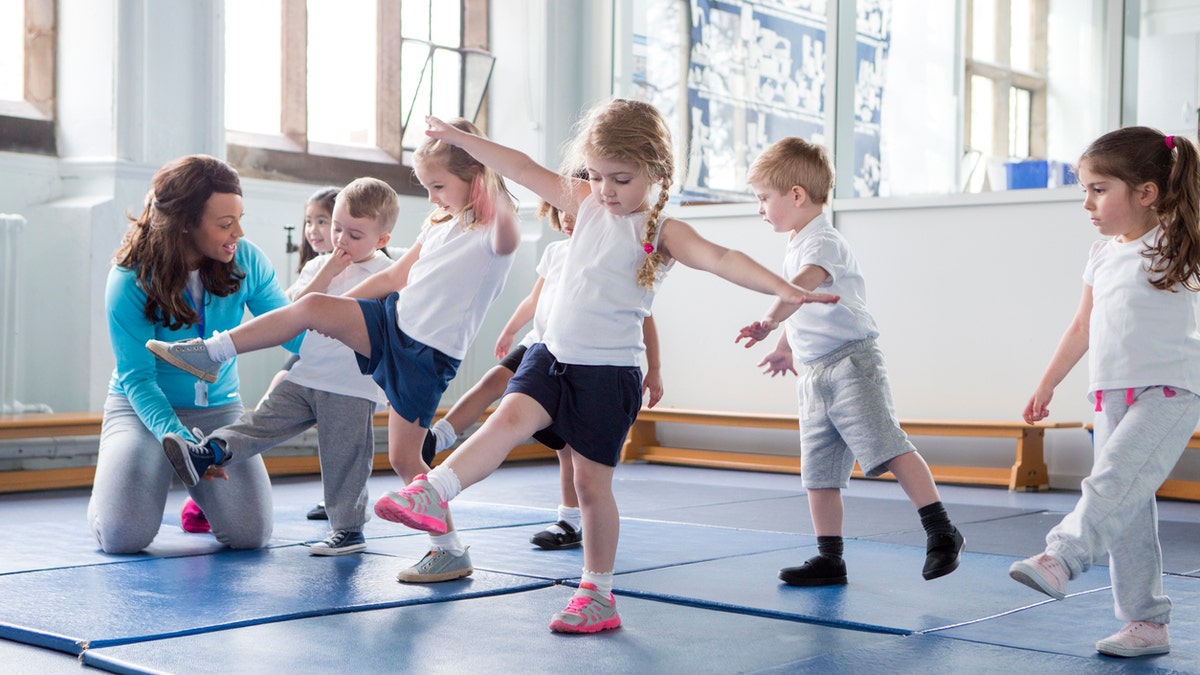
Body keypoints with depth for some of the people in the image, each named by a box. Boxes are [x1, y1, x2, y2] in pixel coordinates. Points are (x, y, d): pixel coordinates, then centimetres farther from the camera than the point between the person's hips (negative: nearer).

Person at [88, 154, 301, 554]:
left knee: (251, 533, -15)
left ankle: (197, 484, 20)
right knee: (124, 536, -21)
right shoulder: (130, 282, -20)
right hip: (143, 406, -3)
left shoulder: (245, 261, -10)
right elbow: (137, 378, -20)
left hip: (219, 408, 3)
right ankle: (113, 483, 17)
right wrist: (178, 438, -35)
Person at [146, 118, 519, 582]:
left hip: (428, 356, -7)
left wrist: (496, 187, -50)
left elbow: (507, 238, -37)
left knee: (403, 457, -6)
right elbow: (395, 276, 22)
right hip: (393, 319, 7)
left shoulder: (491, 235, -10)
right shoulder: (440, 227, 15)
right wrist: (336, 308, 22)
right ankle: (211, 353, -2)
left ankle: (451, 550, 7)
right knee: (312, 306, -12)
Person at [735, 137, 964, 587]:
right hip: (814, 373, 10)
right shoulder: (795, 246, 18)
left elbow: (804, 284, -35)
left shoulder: (822, 241, -12)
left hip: (851, 363, -10)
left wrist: (769, 322, -47)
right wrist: (786, 347, 43)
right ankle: (829, 559, 15)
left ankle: (941, 532, -11)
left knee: (887, 447, -17)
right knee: (817, 471, 8)